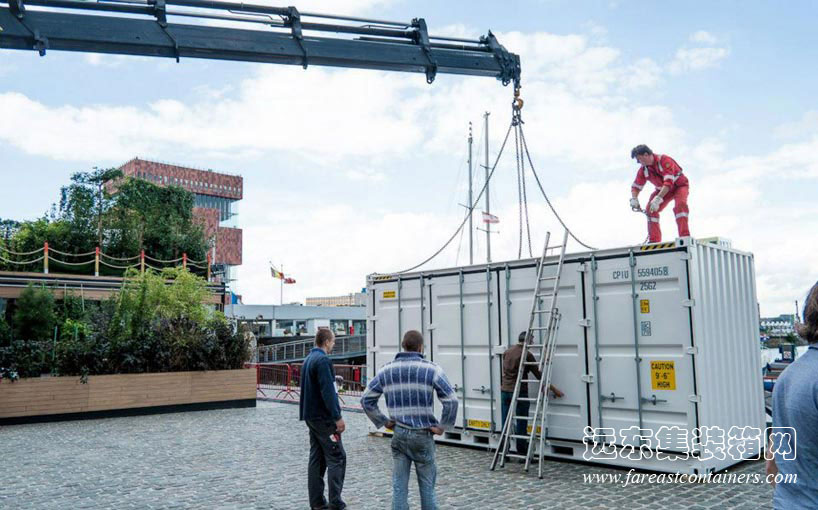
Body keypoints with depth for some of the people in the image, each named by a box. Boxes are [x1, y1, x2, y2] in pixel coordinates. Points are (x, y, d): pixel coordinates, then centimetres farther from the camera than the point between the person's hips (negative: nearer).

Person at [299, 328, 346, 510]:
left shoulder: (308, 359, 14)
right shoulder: (323, 360, -16)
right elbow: (327, 391, -21)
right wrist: (337, 417, -19)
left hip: (311, 416, 10)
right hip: (324, 417, -10)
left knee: (316, 458, 11)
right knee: (337, 458, -5)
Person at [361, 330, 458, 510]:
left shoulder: (387, 370, 3)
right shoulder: (432, 369, -7)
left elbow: (366, 399, 5)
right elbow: (451, 401, -14)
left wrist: (382, 422, 9)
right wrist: (442, 427, -4)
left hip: (398, 434, 2)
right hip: (423, 435, -2)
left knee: (399, 486, 9)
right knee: (427, 485, 12)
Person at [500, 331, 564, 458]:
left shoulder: (507, 352, 10)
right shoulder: (527, 354, -9)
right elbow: (538, 374, -6)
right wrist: (553, 389, 1)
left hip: (505, 391, 6)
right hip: (519, 392, -6)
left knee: (506, 423, 9)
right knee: (521, 423, 3)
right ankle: (522, 452, 7)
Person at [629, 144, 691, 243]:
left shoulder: (664, 160, -31)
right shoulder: (643, 170, -11)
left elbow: (669, 182, -40)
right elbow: (636, 186, -4)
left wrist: (658, 199, -50)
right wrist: (634, 199, -25)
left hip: (679, 185, -6)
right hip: (662, 190, 6)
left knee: (680, 205, -33)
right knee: (650, 210, -10)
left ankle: (684, 237, -34)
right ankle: (654, 240, -7)